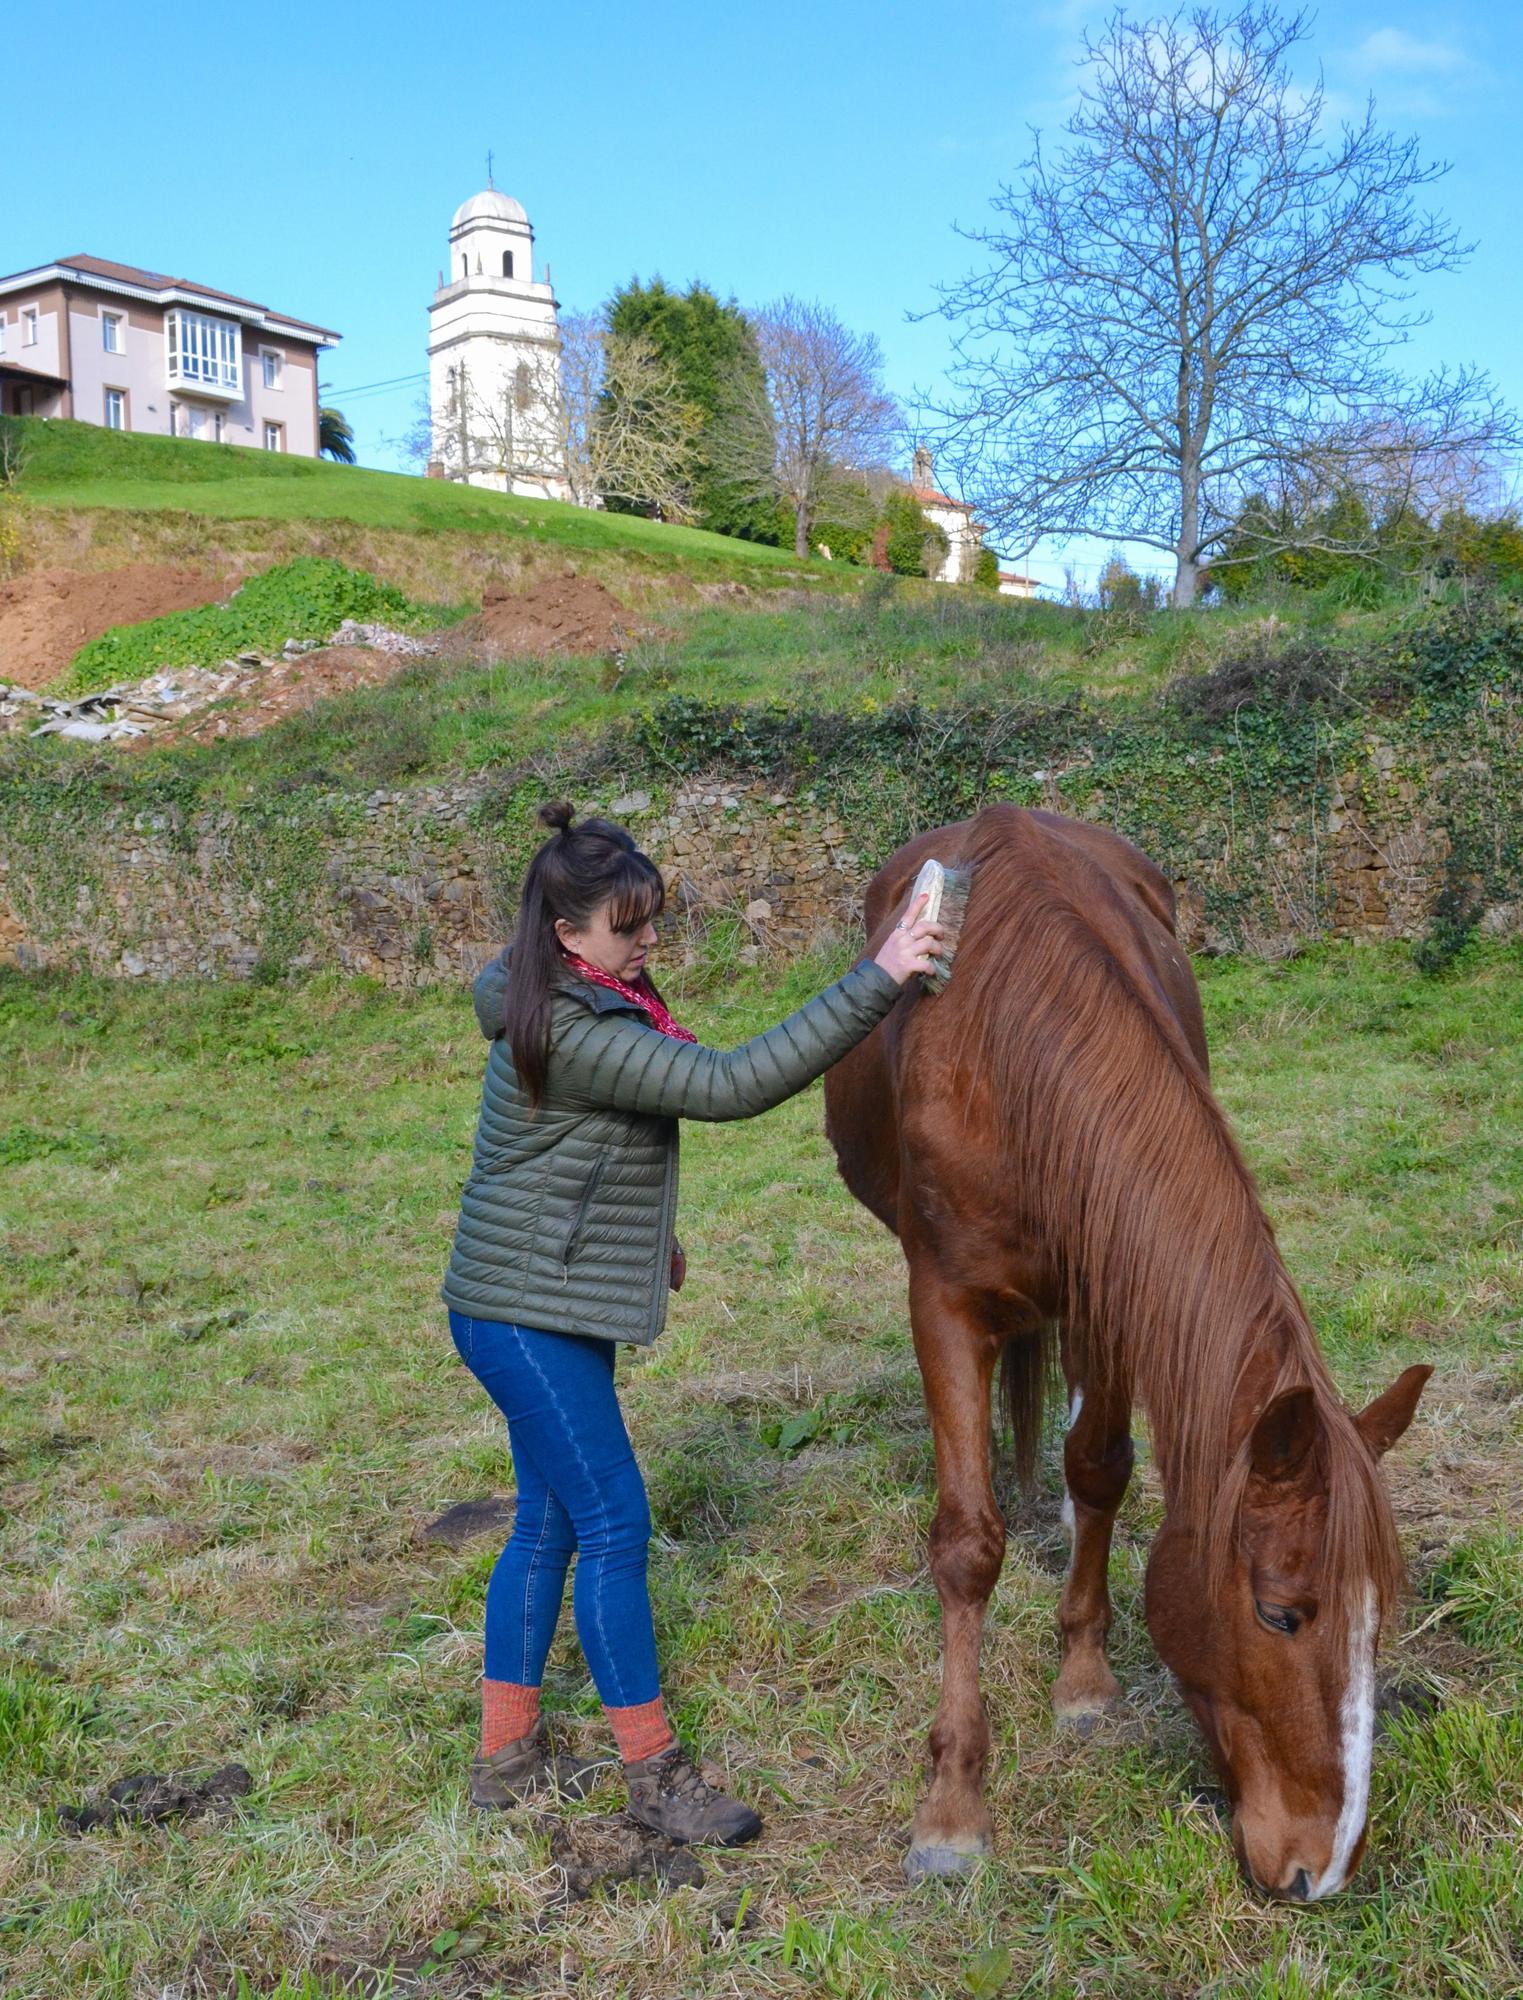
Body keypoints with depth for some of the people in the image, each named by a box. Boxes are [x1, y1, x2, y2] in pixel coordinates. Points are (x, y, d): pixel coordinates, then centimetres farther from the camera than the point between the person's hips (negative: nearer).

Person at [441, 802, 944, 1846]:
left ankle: (508, 1754, 28)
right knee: (614, 1527, -2)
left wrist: (647, 1237, 26)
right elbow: (733, 1084, -33)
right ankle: (655, 1773, 11)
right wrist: (877, 981, -33)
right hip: (529, 1317, -10)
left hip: (547, 1309, 10)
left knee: (550, 1521, 16)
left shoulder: (591, 1008, 7)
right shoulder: (574, 1036, -25)